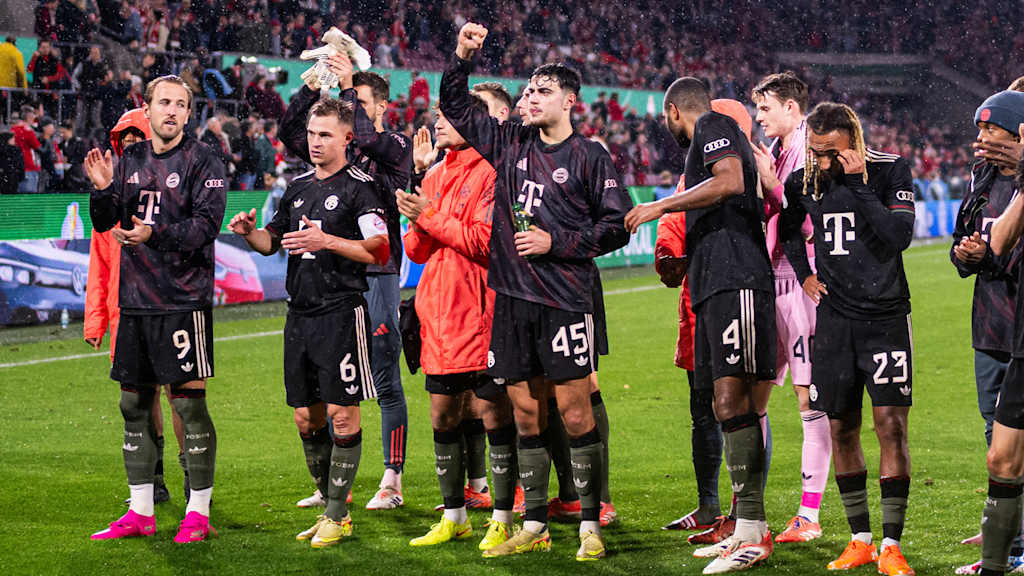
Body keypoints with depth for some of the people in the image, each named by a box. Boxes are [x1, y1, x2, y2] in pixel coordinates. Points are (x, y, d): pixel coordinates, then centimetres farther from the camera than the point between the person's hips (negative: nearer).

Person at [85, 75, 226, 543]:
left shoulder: (201, 161, -3)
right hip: (135, 299, 6)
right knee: (134, 403, 8)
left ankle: (198, 511, 3)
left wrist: (155, 234, -26)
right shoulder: (131, 160, 13)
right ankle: (140, 512, 16)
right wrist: (103, 189, -9)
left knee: (189, 403, -5)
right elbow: (104, 223, 11)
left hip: (184, 299, -6)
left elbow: (206, 224, -13)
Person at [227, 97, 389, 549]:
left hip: (341, 312, -7)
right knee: (306, 418, 10)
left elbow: (380, 252, -14)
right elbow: (272, 242, 24)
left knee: (342, 415, -5)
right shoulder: (298, 187, 15)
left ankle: (337, 517, 2)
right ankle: (332, 508, 21)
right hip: (299, 315, 8)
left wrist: (328, 241, -23)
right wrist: (250, 232, 2)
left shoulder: (358, 187, -6)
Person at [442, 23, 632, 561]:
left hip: (564, 300, -5)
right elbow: (455, 107, 21)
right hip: (512, 297, 5)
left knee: (574, 410, -4)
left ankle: (590, 525, 4)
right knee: (526, 412, 9)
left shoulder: (588, 157, -1)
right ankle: (534, 526, 17)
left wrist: (555, 242, -9)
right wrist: (462, 57, 6)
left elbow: (616, 226, -2)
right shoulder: (511, 143, 12)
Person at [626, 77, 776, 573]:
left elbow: (730, 182, -19)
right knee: (727, 408, 9)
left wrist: (661, 206, -13)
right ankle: (747, 529, 12)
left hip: (735, 283, -10)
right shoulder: (718, 136, 28)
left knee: (734, 402, -15)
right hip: (715, 289, 10)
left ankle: (752, 532, -17)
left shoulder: (712, 126, 0)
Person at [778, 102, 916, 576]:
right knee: (842, 430, 5)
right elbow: (788, 228, 24)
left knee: (891, 426, -11)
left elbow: (900, 235, -20)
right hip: (835, 318, 4)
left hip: (885, 314, -4)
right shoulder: (805, 181, 2)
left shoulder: (889, 171, -8)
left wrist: (859, 184, -22)